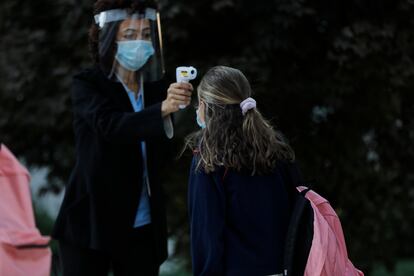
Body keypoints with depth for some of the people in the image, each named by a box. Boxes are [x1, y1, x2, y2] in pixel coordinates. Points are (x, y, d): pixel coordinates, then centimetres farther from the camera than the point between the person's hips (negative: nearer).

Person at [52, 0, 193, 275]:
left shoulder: (157, 87, 7)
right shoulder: (87, 84, -6)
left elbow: (159, 159, 9)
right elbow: (109, 125, -26)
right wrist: (162, 109, -40)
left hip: (144, 228, 4)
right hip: (91, 224, -4)